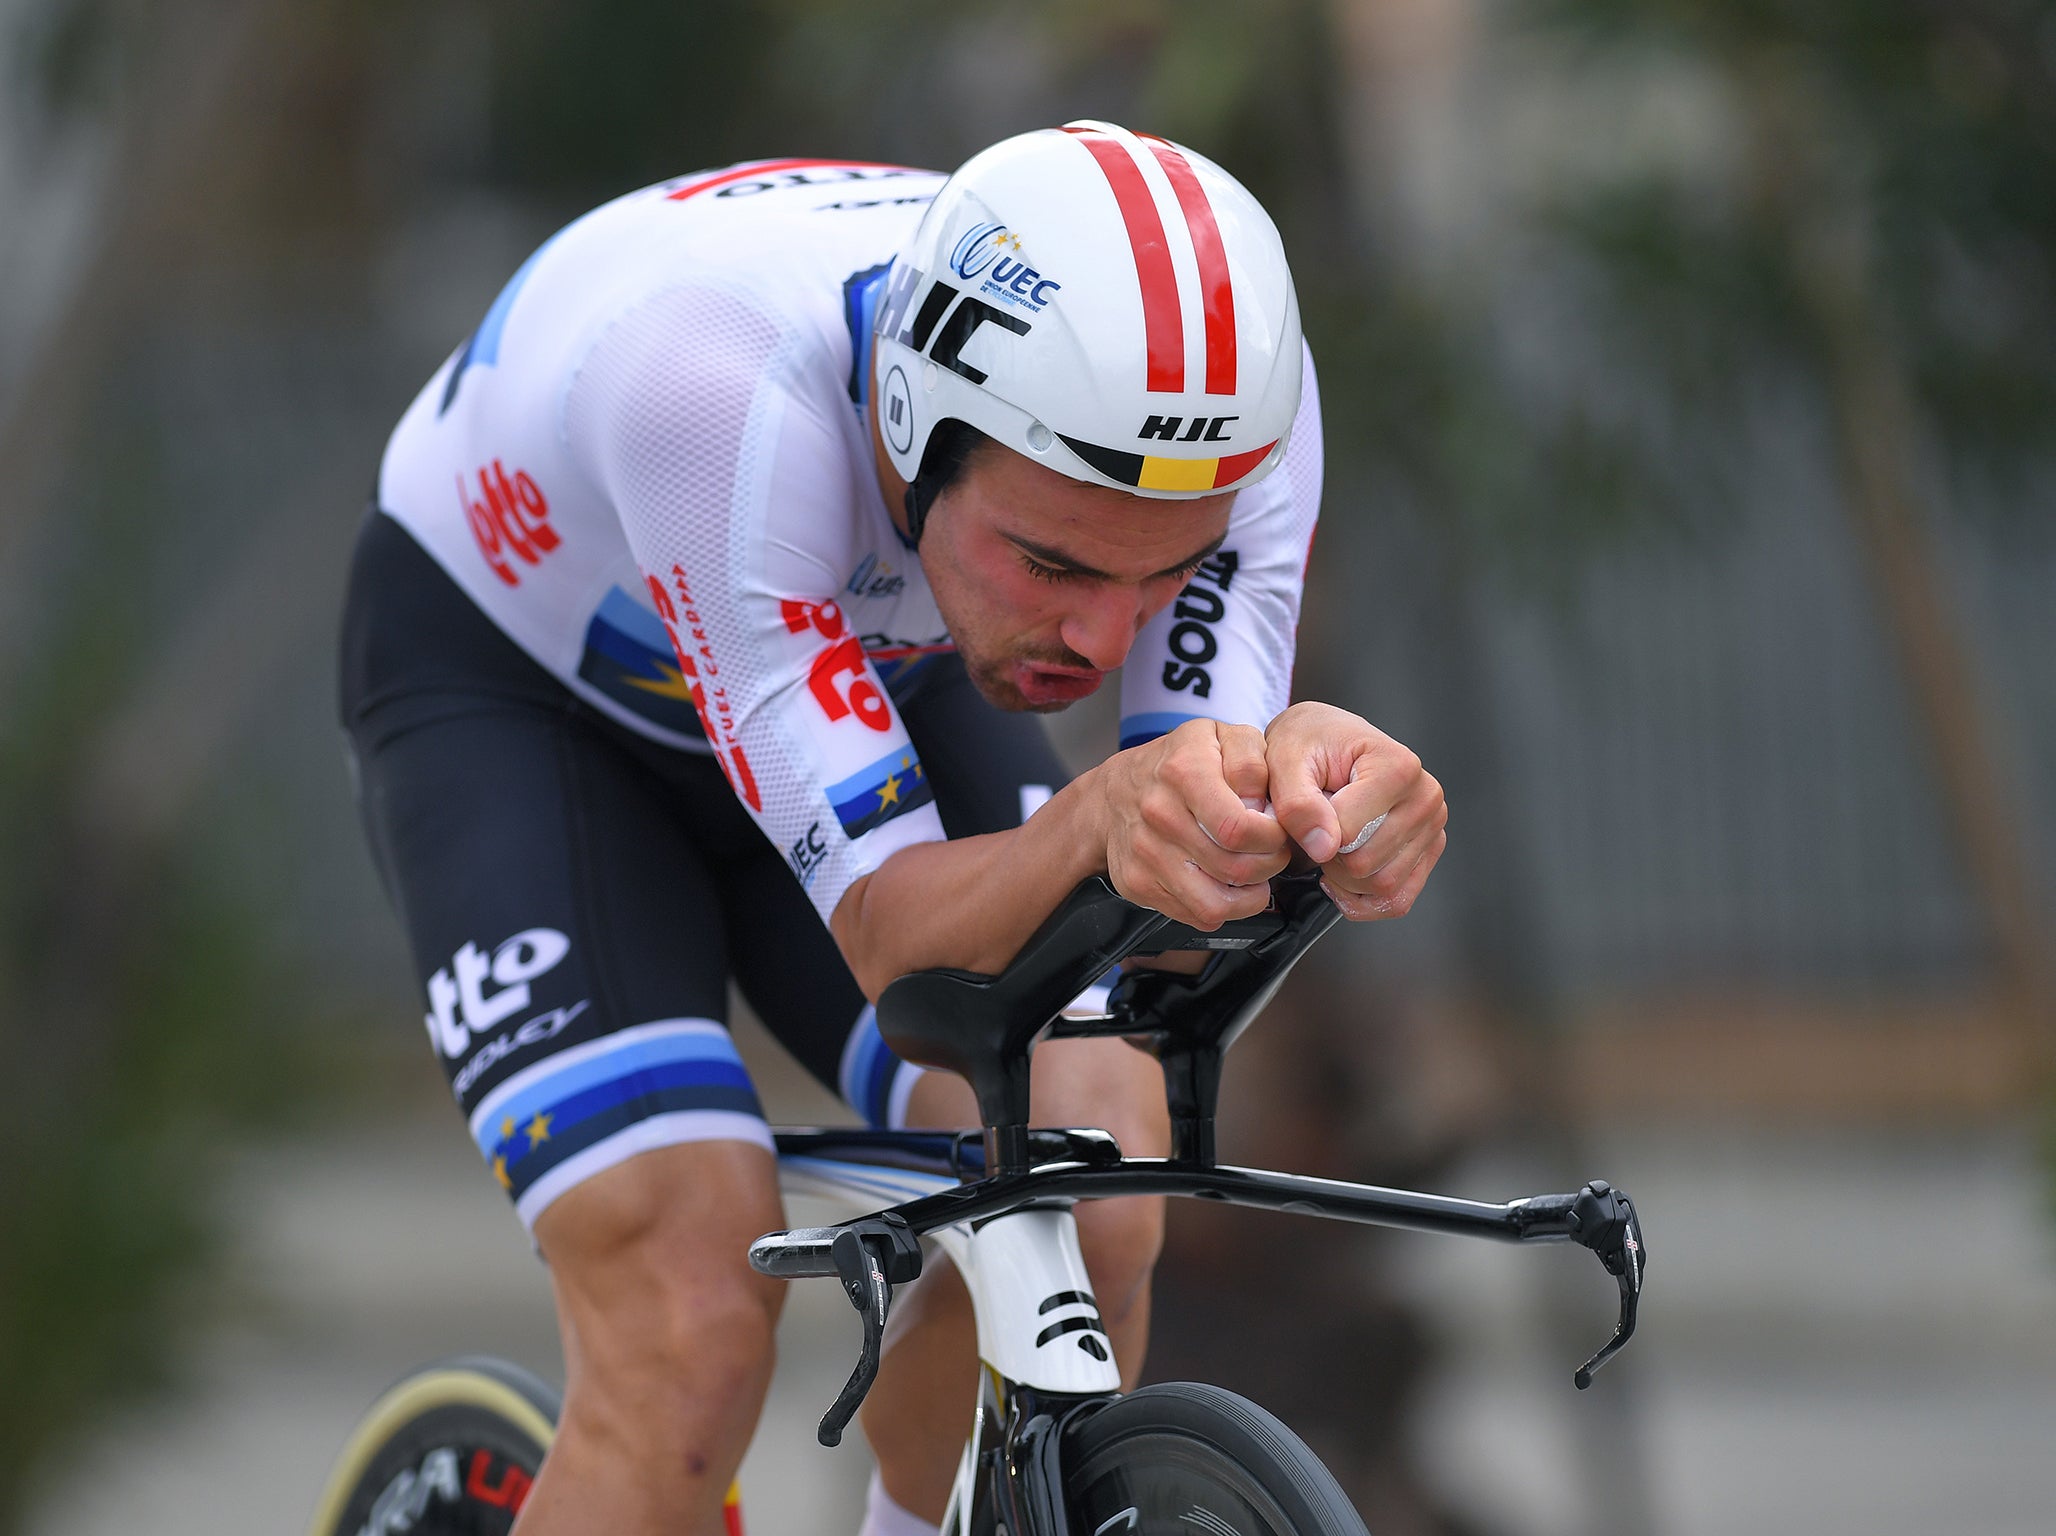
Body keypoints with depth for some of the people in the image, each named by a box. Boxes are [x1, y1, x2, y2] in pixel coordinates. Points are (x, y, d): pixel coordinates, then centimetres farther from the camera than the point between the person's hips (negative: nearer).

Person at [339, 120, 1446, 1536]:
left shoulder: (1236, 400, -30)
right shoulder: (714, 380, -42)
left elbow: (1185, 927, -31)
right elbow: (893, 929, -41)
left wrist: (1308, 777, -54)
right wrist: (1107, 816, -62)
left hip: (879, 669, 4)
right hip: (513, 679, -4)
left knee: (1082, 1219, -21)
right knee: (691, 1335, -24)